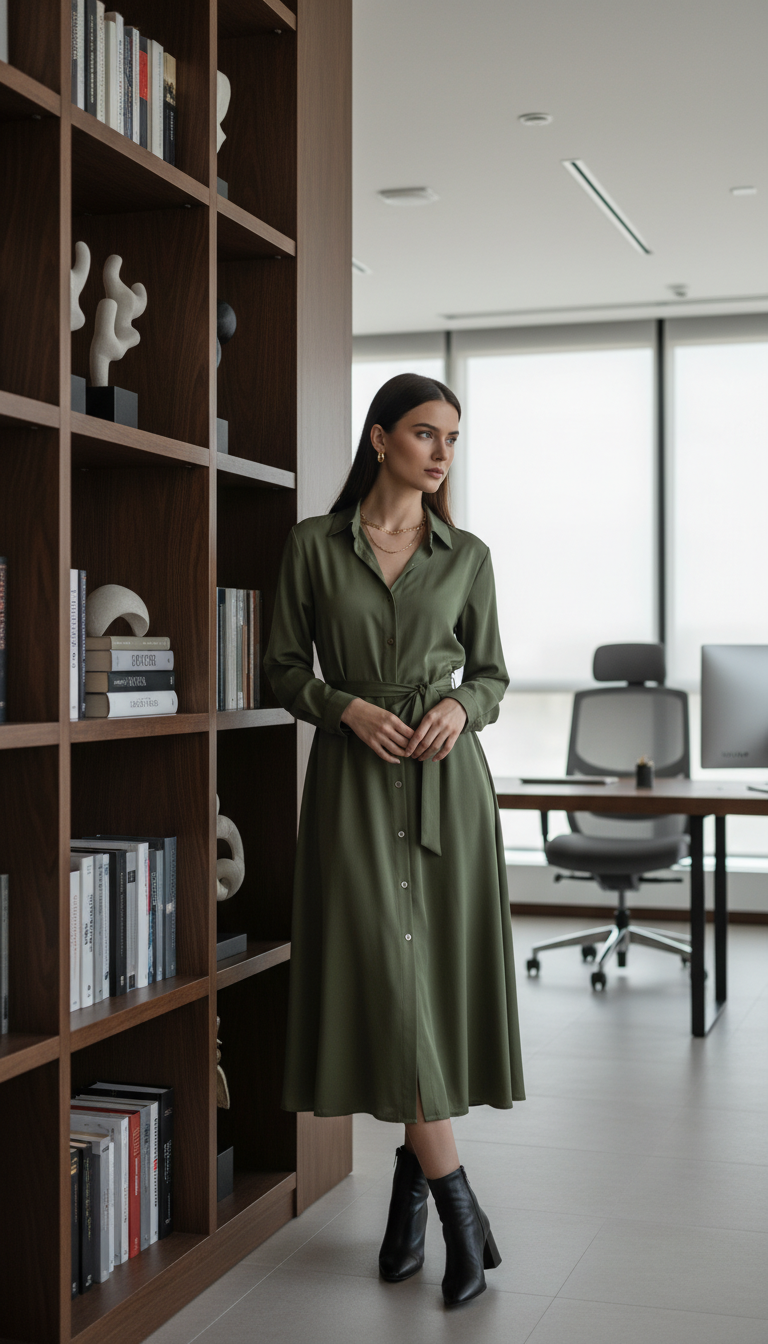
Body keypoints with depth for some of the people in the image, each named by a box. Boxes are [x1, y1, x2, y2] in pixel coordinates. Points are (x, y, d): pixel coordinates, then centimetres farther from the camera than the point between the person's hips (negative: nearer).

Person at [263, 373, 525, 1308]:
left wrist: (460, 708, -9)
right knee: (384, 978, -7)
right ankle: (462, 1214, 1)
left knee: (442, 977, 3)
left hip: (446, 781, 2)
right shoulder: (313, 545, 2)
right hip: (354, 776, -2)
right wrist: (349, 707, -13)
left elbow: (491, 671, 12)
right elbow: (284, 667, 4)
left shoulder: (467, 556, 7)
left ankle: (412, 1178, 24)